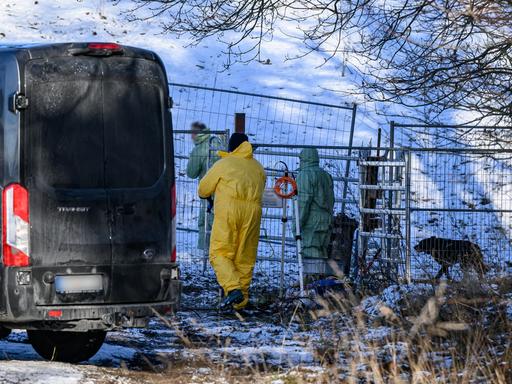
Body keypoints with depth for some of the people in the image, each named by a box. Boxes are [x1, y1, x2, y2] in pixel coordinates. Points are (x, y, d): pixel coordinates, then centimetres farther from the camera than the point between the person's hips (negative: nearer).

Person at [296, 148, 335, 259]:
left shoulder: (304, 175, -6)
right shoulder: (326, 176, 20)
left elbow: (304, 200, -14)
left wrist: (299, 224, -14)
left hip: (311, 221, -8)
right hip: (326, 221, 8)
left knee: (310, 255, -12)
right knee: (322, 255, 8)